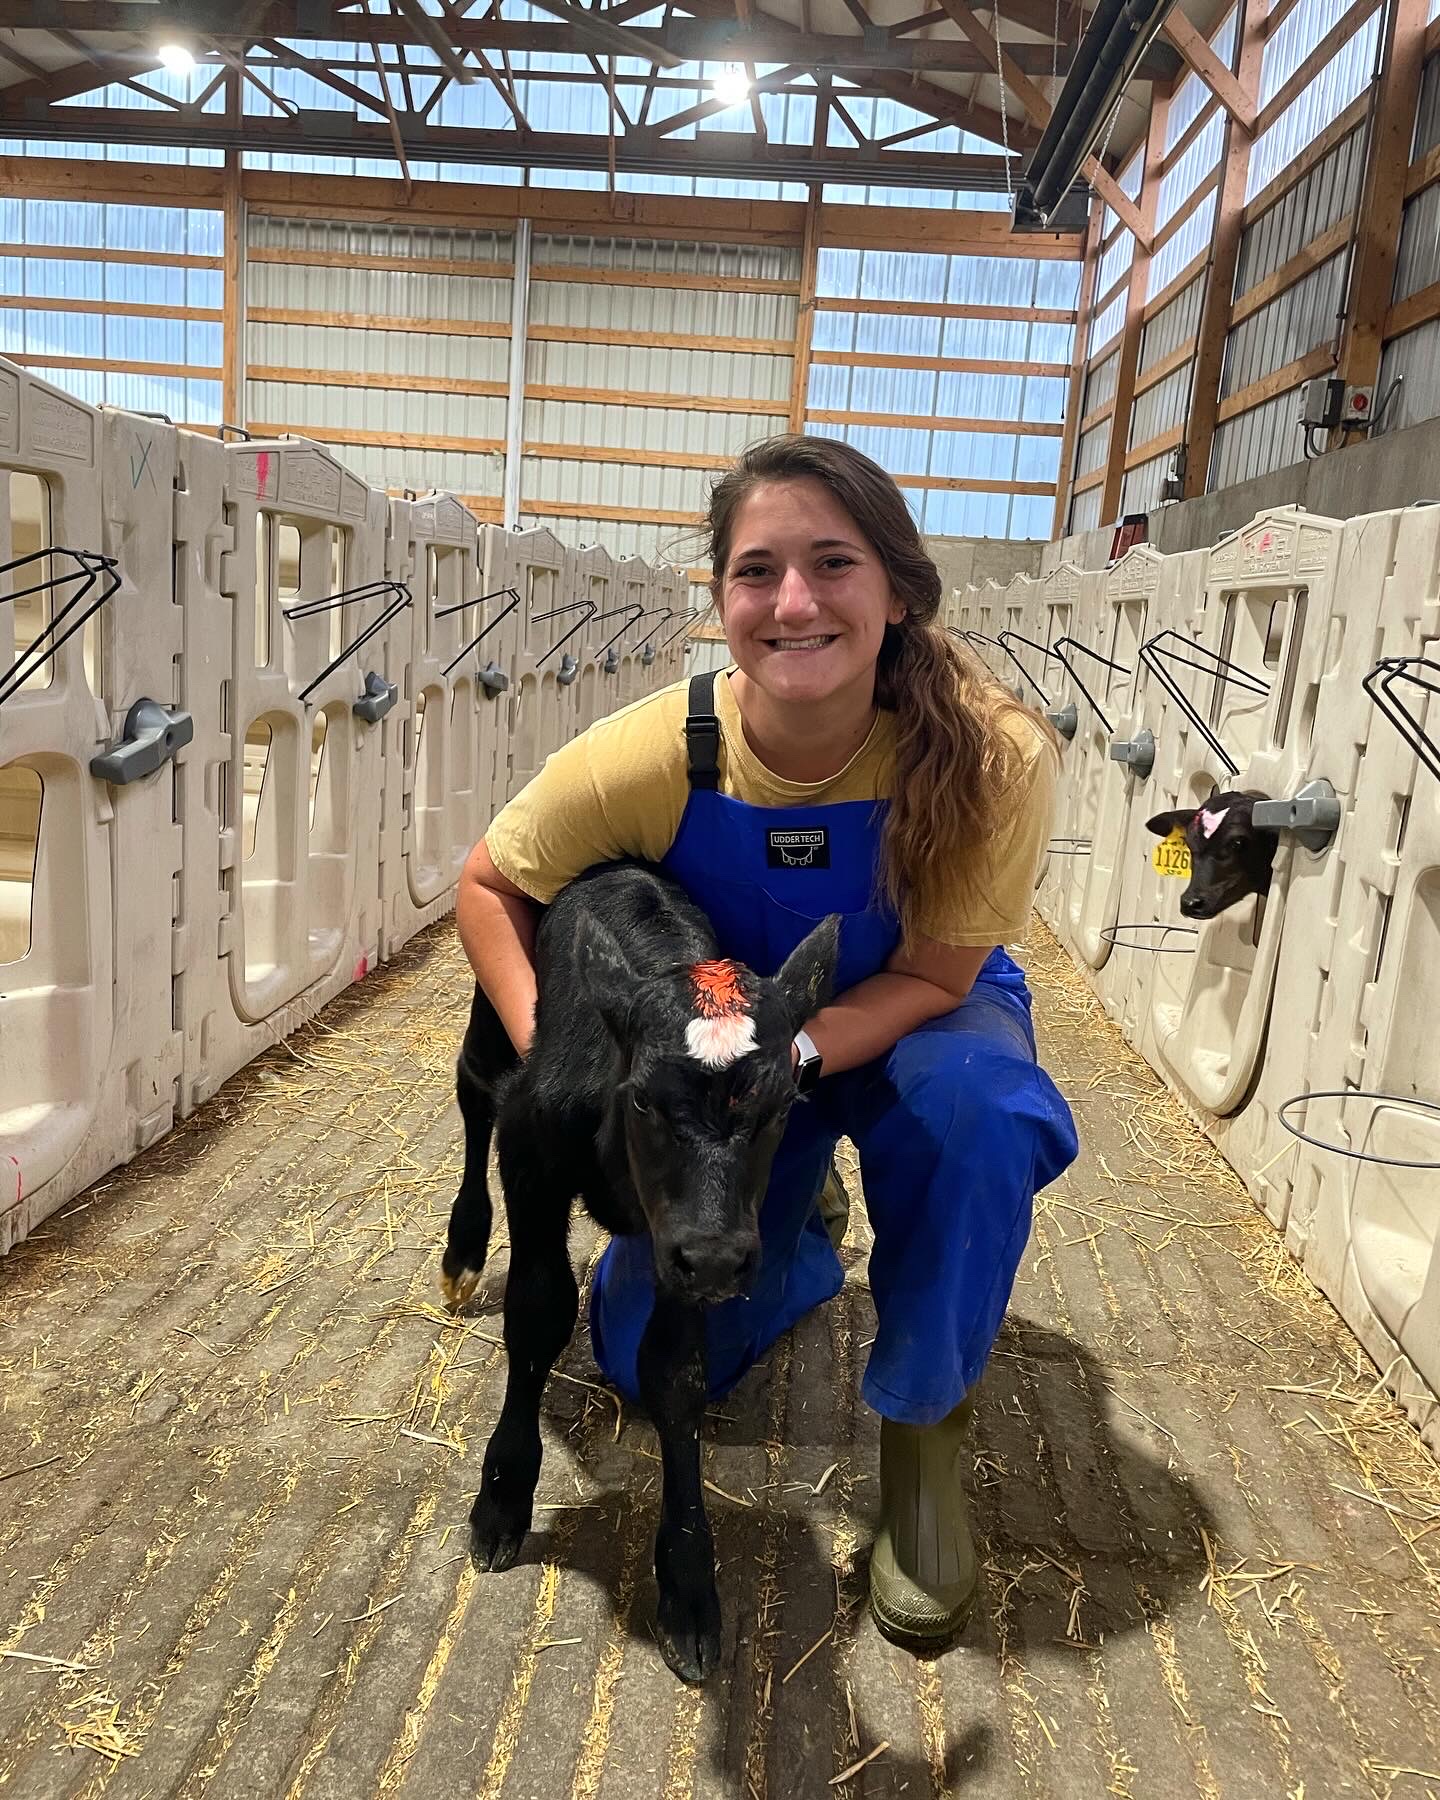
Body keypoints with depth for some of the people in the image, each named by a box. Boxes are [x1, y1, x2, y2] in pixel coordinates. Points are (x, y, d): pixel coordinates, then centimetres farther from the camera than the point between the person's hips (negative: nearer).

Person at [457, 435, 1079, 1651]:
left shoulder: (992, 757, -33)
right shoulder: (650, 757, -29)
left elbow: (934, 976, -22)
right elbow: (490, 888, -14)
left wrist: (797, 1049, -39)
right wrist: (548, 1045, -30)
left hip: (916, 1025, -1)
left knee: (972, 1105, -37)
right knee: (650, 1355, -1)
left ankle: (925, 1430, -9)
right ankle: (796, 1244, 33)